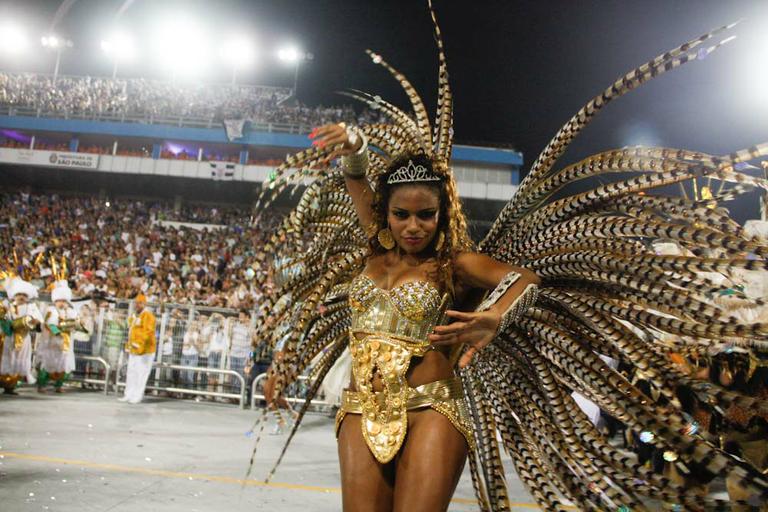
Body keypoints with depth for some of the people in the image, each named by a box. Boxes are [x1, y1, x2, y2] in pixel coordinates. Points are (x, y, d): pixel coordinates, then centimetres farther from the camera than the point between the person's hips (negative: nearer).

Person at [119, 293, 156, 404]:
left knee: (140, 374, -7)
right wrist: (128, 346, 24)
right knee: (131, 373, 13)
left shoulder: (148, 316, -12)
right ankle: (129, 395, 21)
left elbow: (148, 332, -24)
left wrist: (141, 344, -34)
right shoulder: (133, 316, 18)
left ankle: (137, 397, -2)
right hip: (134, 350, 9)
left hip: (145, 350, -9)